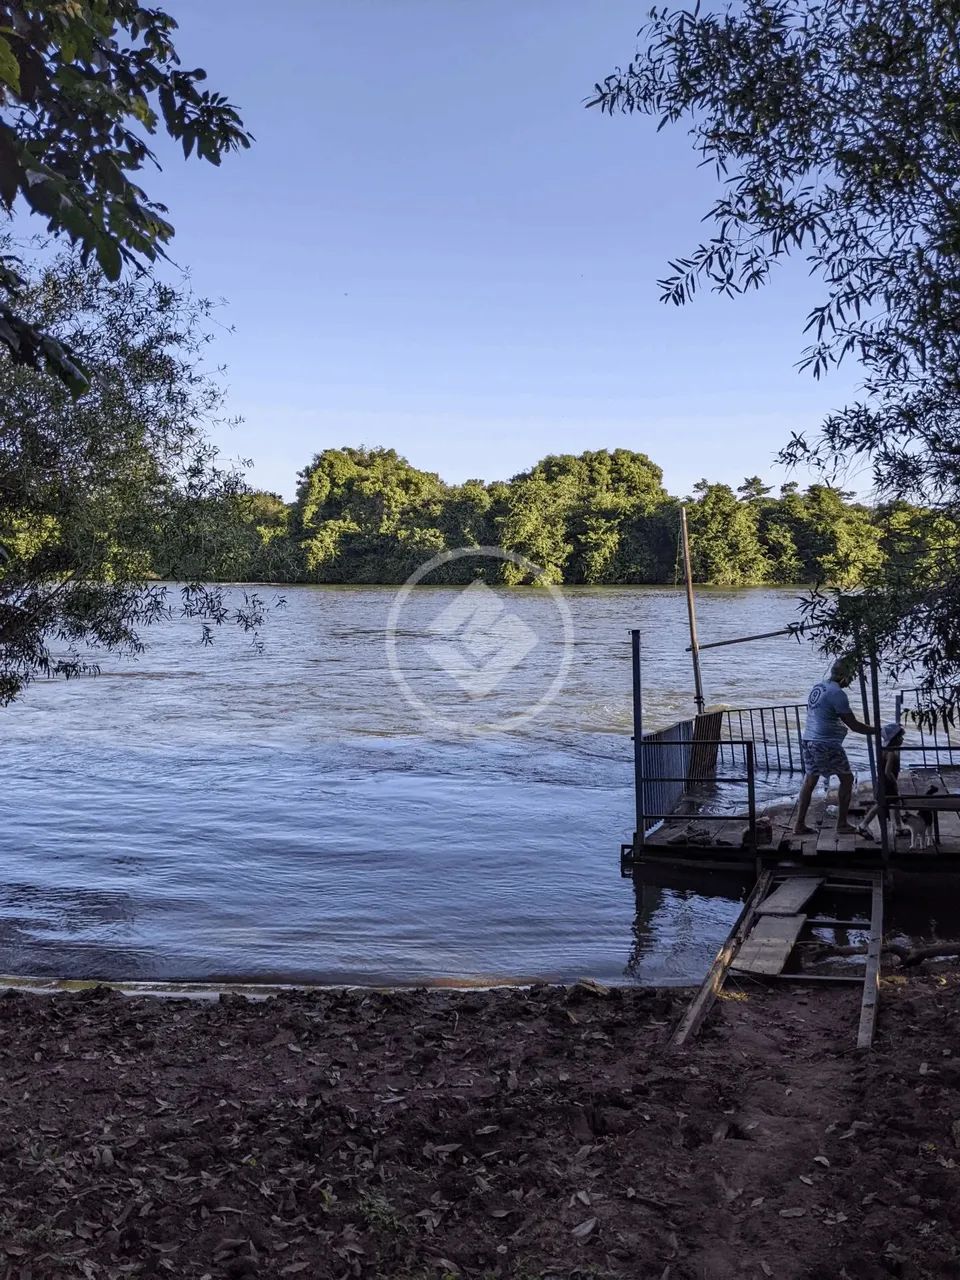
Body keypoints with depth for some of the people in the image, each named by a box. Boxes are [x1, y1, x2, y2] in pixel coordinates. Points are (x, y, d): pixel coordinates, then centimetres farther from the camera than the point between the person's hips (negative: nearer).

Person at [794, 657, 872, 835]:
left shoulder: (817, 687, 11)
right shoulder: (837, 694, -15)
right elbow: (853, 725, -12)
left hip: (808, 740, 8)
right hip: (827, 744, -8)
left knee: (809, 782, 12)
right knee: (846, 779, 7)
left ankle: (800, 824, 12)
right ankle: (842, 824, 10)